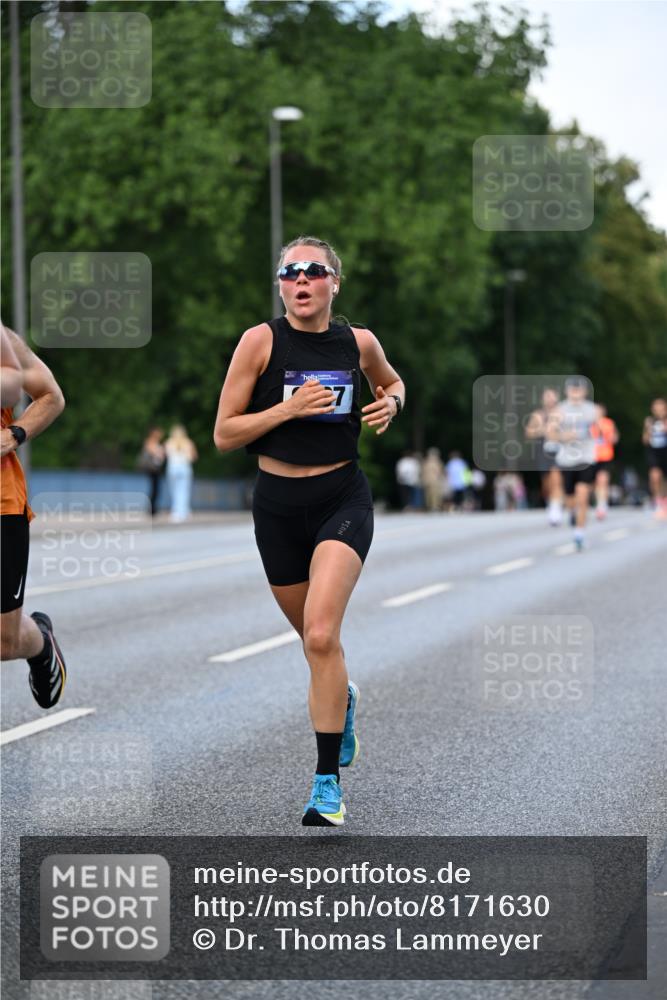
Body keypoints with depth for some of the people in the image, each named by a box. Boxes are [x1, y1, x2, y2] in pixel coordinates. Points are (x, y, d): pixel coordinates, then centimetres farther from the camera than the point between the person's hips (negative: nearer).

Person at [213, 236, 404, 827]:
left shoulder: (358, 343, 0)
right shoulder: (261, 341, -7)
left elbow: (392, 382, 24)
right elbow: (224, 435, -7)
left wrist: (390, 402, 1)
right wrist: (289, 407, -18)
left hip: (343, 500, -1)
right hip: (279, 505, 1)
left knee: (321, 635, -20)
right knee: (316, 638, 16)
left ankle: (328, 781, -12)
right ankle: (342, 698, 52)